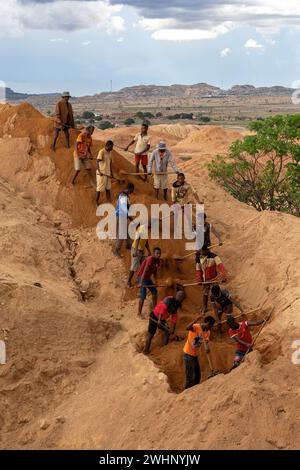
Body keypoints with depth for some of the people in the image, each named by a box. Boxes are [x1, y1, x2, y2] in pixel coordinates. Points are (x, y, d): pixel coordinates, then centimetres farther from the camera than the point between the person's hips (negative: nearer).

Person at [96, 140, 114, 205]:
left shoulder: (110, 152, 7)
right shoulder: (102, 152, -17)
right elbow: (97, 161, -23)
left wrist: (111, 172, 18)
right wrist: (99, 171, -33)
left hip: (108, 173, 7)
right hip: (101, 173, -7)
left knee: (108, 187, 14)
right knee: (99, 188, 1)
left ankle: (109, 201, 23)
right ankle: (97, 202, 12)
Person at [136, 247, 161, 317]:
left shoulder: (158, 261, 2)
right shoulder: (150, 259, -25)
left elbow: (155, 272, 13)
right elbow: (144, 271, -33)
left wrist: (155, 282, 12)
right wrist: (141, 283, -39)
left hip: (148, 278, 9)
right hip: (141, 277, -9)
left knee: (154, 292, 13)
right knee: (143, 295, -13)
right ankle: (139, 313, -7)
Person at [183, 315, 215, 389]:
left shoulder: (207, 332, 4)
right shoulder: (196, 327, -19)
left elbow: (206, 342, -7)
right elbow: (187, 328, -40)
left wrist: (207, 348, -30)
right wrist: (196, 320, -53)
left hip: (195, 355, 8)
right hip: (188, 354, -8)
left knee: (197, 376, 17)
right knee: (190, 377, -7)